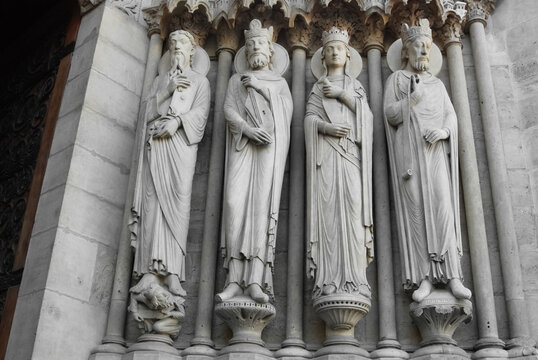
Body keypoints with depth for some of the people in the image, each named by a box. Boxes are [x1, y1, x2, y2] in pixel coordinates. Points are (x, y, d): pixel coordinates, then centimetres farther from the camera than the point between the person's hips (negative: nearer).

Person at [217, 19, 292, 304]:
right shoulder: (237, 79, 27)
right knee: (235, 201, -17)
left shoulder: (279, 80, 27)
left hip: (270, 144, -1)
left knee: (263, 203, -17)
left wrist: (258, 85, 0)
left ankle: (256, 280, -25)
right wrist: (247, 128, -9)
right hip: (242, 143, 1)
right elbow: (228, 109, 9)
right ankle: (235, 279, -20)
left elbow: (287, 107, 7)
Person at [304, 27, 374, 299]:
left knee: (352, 208, -13)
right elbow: (310, 118, 7)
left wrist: (341, 94, -1)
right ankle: (329, 279, -16)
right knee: (327, 209, -12)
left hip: (350, 152, 0)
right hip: (325, 153, 0)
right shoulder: (317, 87, 23)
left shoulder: (354, 85, 24)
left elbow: (366, 113, 7)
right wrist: (325, 127, -14)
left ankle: (354, 279, -16)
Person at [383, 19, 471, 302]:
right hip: (409, 153, -2)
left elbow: (451, 116, 13)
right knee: (416, 211, -10)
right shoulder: (396, 79, 16)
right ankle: (425, 277, -10)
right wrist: (412, 99, -12)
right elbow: (390, 114, 3)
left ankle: (452, 275, -12)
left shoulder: (437, 84, 24)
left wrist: (444, 131, -8)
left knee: (443, 209, -11)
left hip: (436, 152, 2)